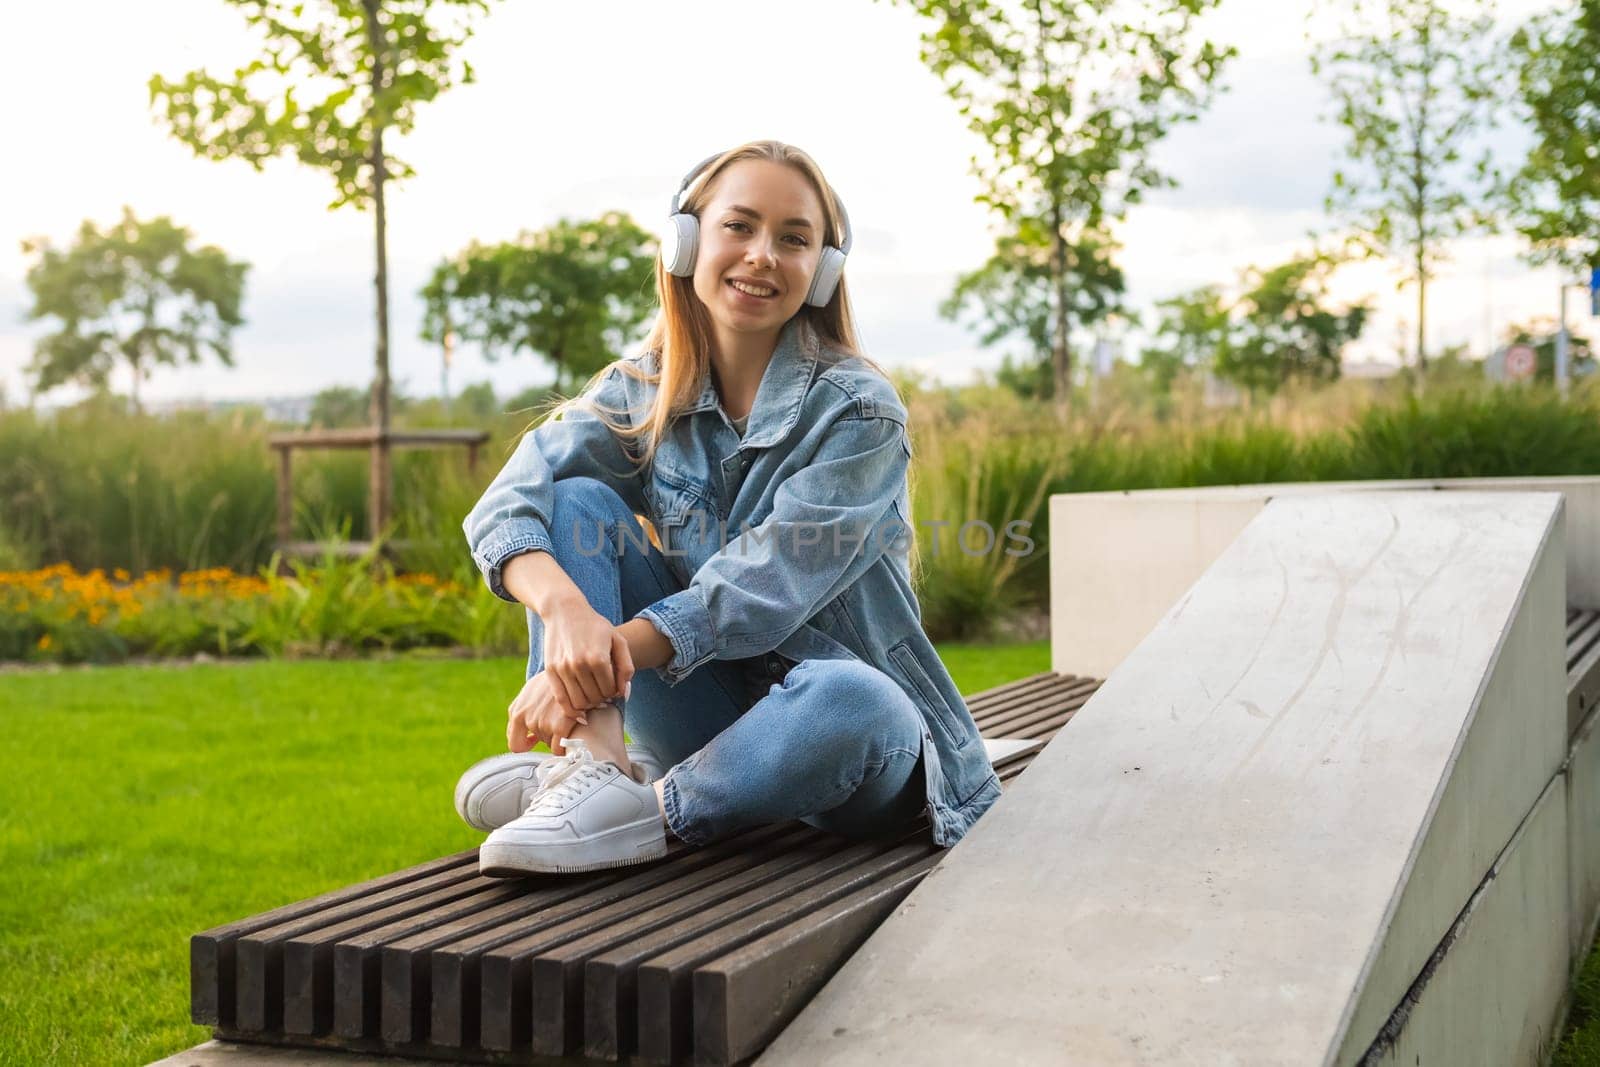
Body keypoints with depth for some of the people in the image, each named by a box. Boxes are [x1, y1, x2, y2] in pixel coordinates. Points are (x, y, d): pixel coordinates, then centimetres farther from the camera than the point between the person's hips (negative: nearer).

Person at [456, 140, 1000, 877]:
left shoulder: (857, 410, -13)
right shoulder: (641, 394, 1)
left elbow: (760, 589, -23)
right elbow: (507, 506, -15)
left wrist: (609, 650, -34)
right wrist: (564, 607, -37)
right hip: (713, 709, 4)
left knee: (846, 702, -40)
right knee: (579, 500, -11)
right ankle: (596, 763, -28)